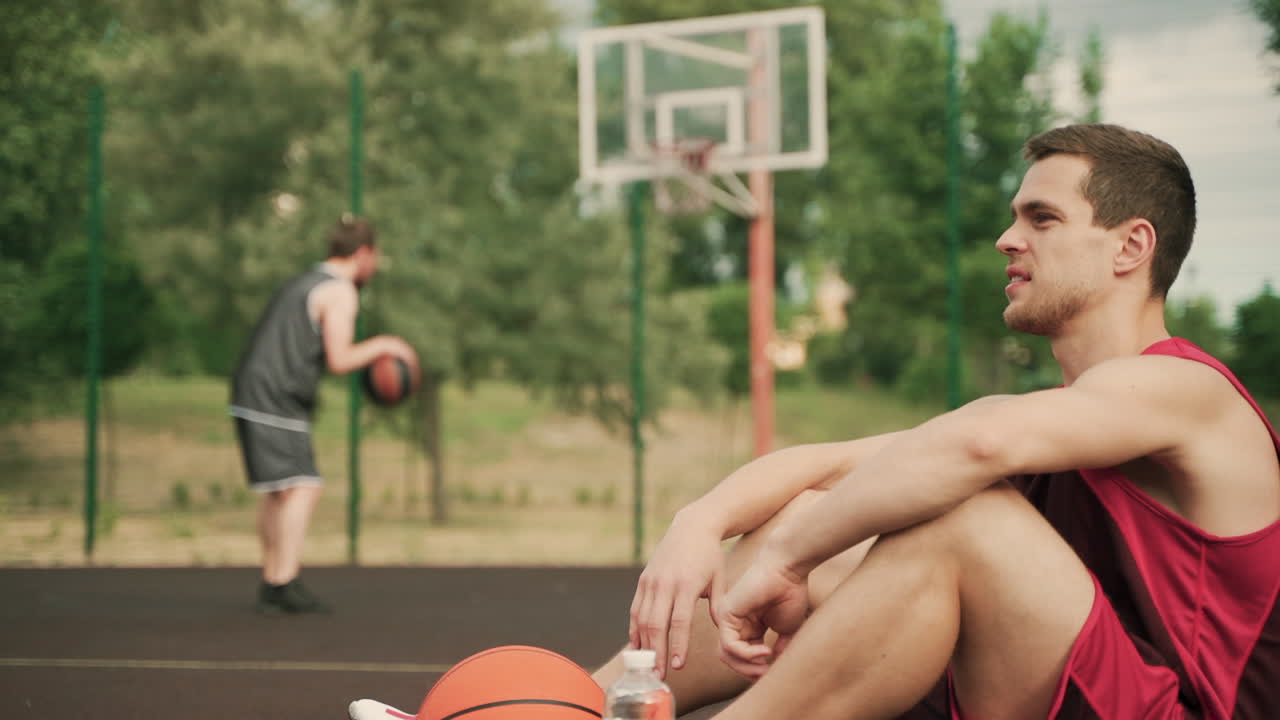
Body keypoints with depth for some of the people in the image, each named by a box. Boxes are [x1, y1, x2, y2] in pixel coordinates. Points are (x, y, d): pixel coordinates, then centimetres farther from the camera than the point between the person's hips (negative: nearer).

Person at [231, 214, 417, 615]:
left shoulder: (305, 283, 22)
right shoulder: (341, 292, -7)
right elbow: (339, 360, -16)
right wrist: (383, 345, -1)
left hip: (251, 393, 10)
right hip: (275, 398, -10)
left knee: (276, 491, 13)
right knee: (301, 486, -12)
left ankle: (273, 583, 16)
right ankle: (284, 584, -19)